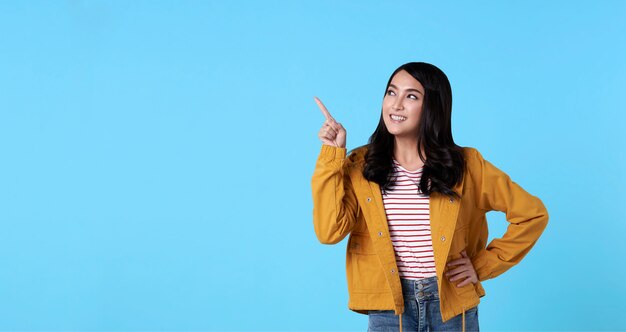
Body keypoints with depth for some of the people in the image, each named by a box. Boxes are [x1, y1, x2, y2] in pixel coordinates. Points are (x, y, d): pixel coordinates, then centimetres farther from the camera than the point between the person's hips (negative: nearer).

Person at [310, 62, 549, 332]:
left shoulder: (466, 165, -3)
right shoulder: (359, 166, -1)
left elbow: (533, 213, 2)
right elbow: (329, 231, -14)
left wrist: (483, 265, -1)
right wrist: (332, 155, -12)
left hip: (452, 304, 0)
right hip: (387, 307, 0)